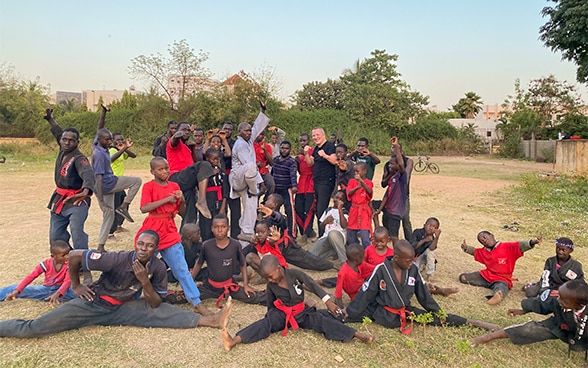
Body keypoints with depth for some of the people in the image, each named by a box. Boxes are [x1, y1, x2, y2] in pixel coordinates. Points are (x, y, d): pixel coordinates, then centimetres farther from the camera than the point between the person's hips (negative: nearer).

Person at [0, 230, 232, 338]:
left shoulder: (158, 267, -15)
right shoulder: (117, 260, -28)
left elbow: (155, 305, -10)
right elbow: (74, 255, -22)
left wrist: (145, 282, -27)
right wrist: (76, 286, -10)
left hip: (121, 310, 3)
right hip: (93, 304, -2)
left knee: (163, 313, -14)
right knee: (34, 328, -10)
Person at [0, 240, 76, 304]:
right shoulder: (47, 264, -9)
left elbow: (68, 281, -26)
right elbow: (30, 277, -11)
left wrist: (57, 294, -43)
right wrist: (16, 291, -23)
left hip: (61, 289, -3)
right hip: (45, 289, 3)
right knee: (15, 288, -5)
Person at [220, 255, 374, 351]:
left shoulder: (295, 274, -13)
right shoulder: (271, 285, -3)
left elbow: (313, 286, -16)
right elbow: (270, 305, 11)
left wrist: (328, 301, -23)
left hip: (301, 312, -1)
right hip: (281, 314, 1)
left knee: (321, 320, -22)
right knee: (265, 323, -26)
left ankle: (358, 335, -31)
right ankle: (234, 341, -44)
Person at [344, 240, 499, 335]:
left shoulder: (413, 270, -7)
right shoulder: (381, 270, -18)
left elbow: (423, 294, 6)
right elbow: (366, 293, -11)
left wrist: (437, 312, 12)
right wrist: (350, 310, -9)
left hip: (405, 310, 2)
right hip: (382, 311, -2)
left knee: (435, 317, -3)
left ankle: (472, 323, 5)